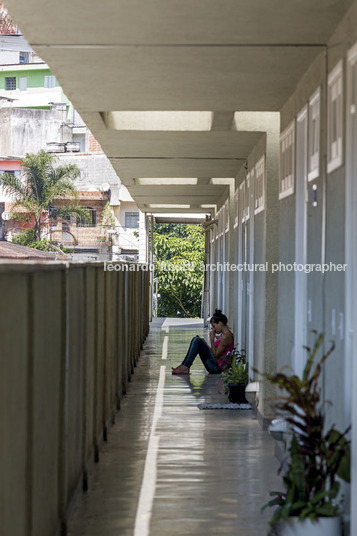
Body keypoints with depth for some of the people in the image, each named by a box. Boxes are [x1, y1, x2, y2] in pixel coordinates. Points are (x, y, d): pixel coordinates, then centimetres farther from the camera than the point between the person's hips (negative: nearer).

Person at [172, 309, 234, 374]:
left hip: (217, 367, -10)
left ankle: (186, 367, -16)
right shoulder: (223, 334, 16)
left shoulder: (226, 336, -15)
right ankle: (183, 365, 0)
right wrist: (205, 344, 9)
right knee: (195, 339, 7)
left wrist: (212, 339, -13)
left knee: (198, 340, -16)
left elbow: (216, 355, -16)